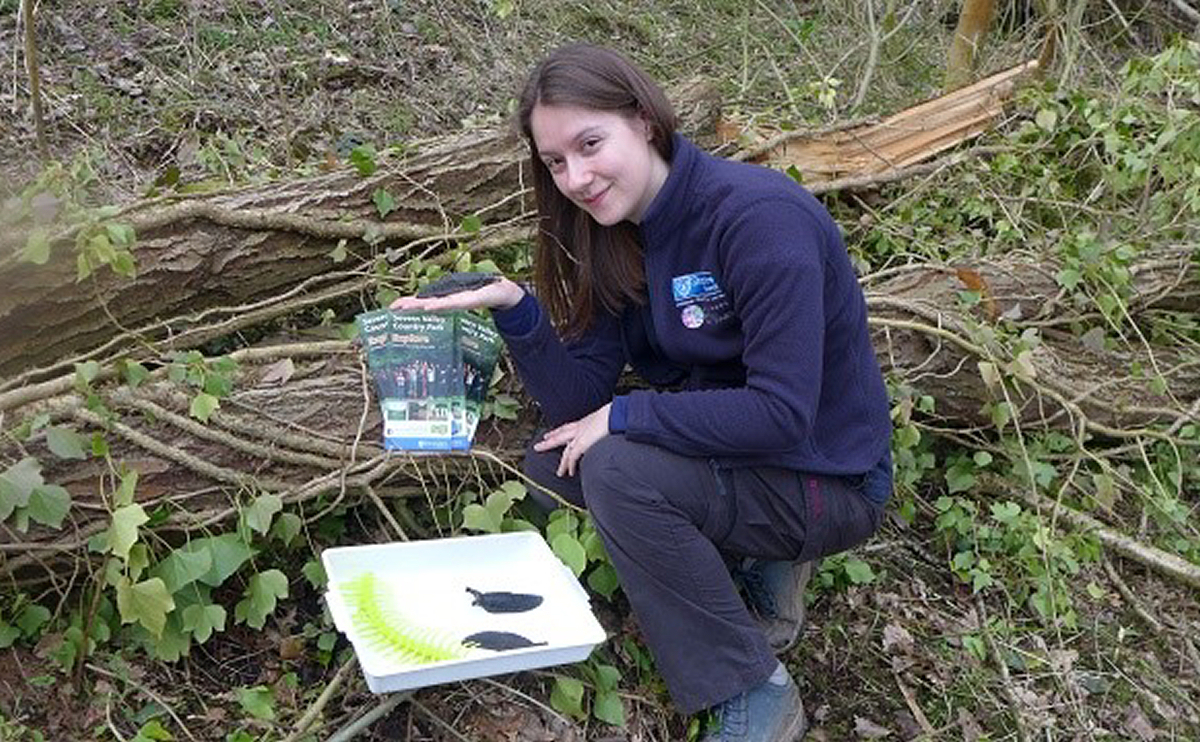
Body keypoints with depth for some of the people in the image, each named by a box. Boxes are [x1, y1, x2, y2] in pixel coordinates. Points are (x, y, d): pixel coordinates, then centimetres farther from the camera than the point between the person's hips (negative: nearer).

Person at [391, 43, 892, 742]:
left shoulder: (760, 214, -24)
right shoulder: (620, 237, 0)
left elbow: (781, 413, -28)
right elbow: (578, 405, -3)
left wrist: (626, 416, -21)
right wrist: (514, 308, -18)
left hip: (829, 482, -8)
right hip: (727, 447, 8)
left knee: (617, 468, -26)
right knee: (550, 461, 0)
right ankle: (756, 562, 9)